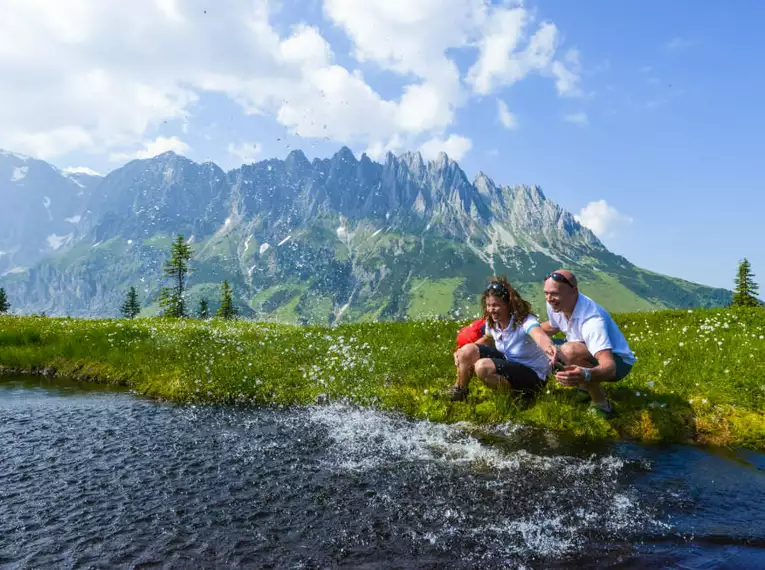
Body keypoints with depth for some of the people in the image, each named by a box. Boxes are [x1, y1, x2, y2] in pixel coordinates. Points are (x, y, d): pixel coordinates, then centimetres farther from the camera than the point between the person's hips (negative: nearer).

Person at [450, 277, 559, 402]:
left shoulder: (525, 321, -29)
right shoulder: (492, 322, -7)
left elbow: (539, 336, -52)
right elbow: (488, 339, 16)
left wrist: (548, 346, -78)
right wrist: (462, 352, 0)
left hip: (532, 374, -7)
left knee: (482, 366, -29)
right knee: (467, 350, -10)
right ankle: (458, 393, 13)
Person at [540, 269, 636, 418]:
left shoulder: (591, 319, -36)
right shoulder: (555, 305, -13)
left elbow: (609, 367, -46)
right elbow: (552, 327, 13)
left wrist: (585, 375, -68)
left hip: (618, 361, -8)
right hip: (589, 354, 8)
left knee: (569, 351, -35)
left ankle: (601, 405, -15)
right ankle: (586, 386, 13)